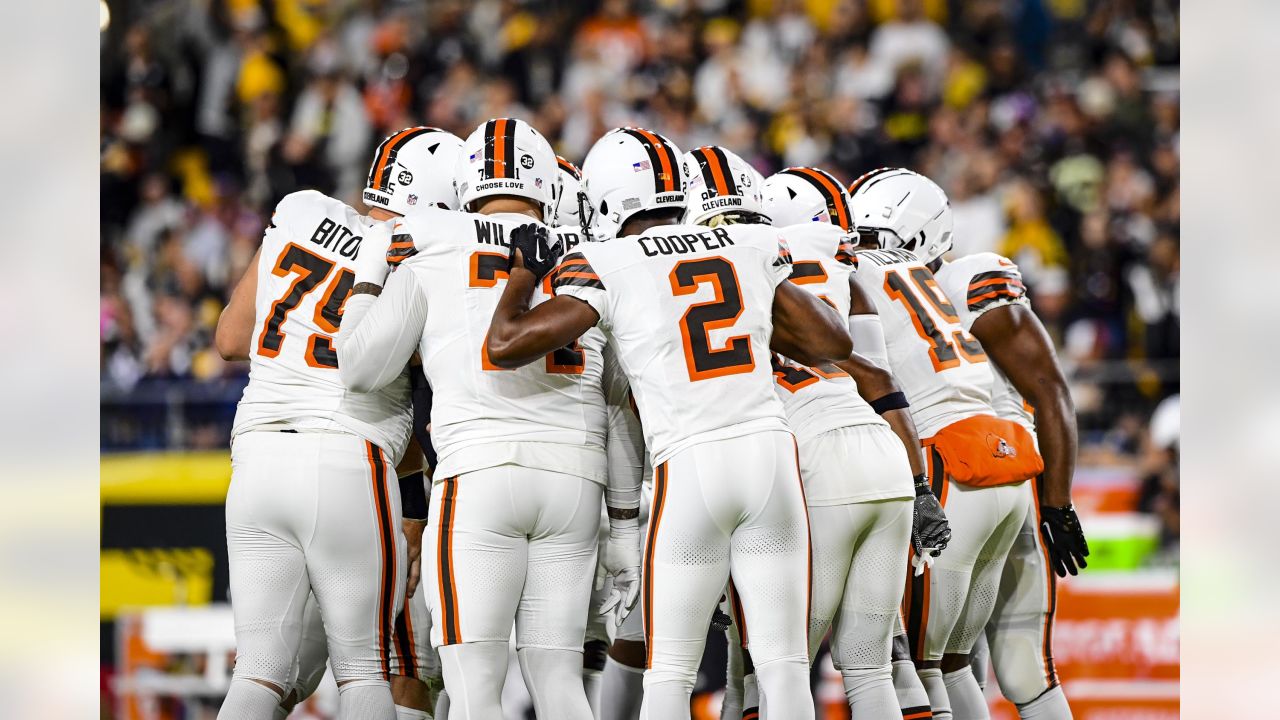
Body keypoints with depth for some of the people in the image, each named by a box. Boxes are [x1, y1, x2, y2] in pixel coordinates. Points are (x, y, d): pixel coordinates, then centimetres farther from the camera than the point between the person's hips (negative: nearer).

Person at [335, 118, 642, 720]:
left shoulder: (433, 257, 5)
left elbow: (361, 369, 7)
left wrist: (369, 277, 22)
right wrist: (625, 529, 17)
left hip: (480, 477, -3)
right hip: (574, 479, 3)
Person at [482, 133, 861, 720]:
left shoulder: (606, 265, -2)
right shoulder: (755, 246, 11)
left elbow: (505, 345, -6)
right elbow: (834, 344, 19)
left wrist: (524, 272, 12)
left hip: (689, 467, -3)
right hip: (770, 450, 3)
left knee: (669, 673, 6)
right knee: (784, 668, 5)